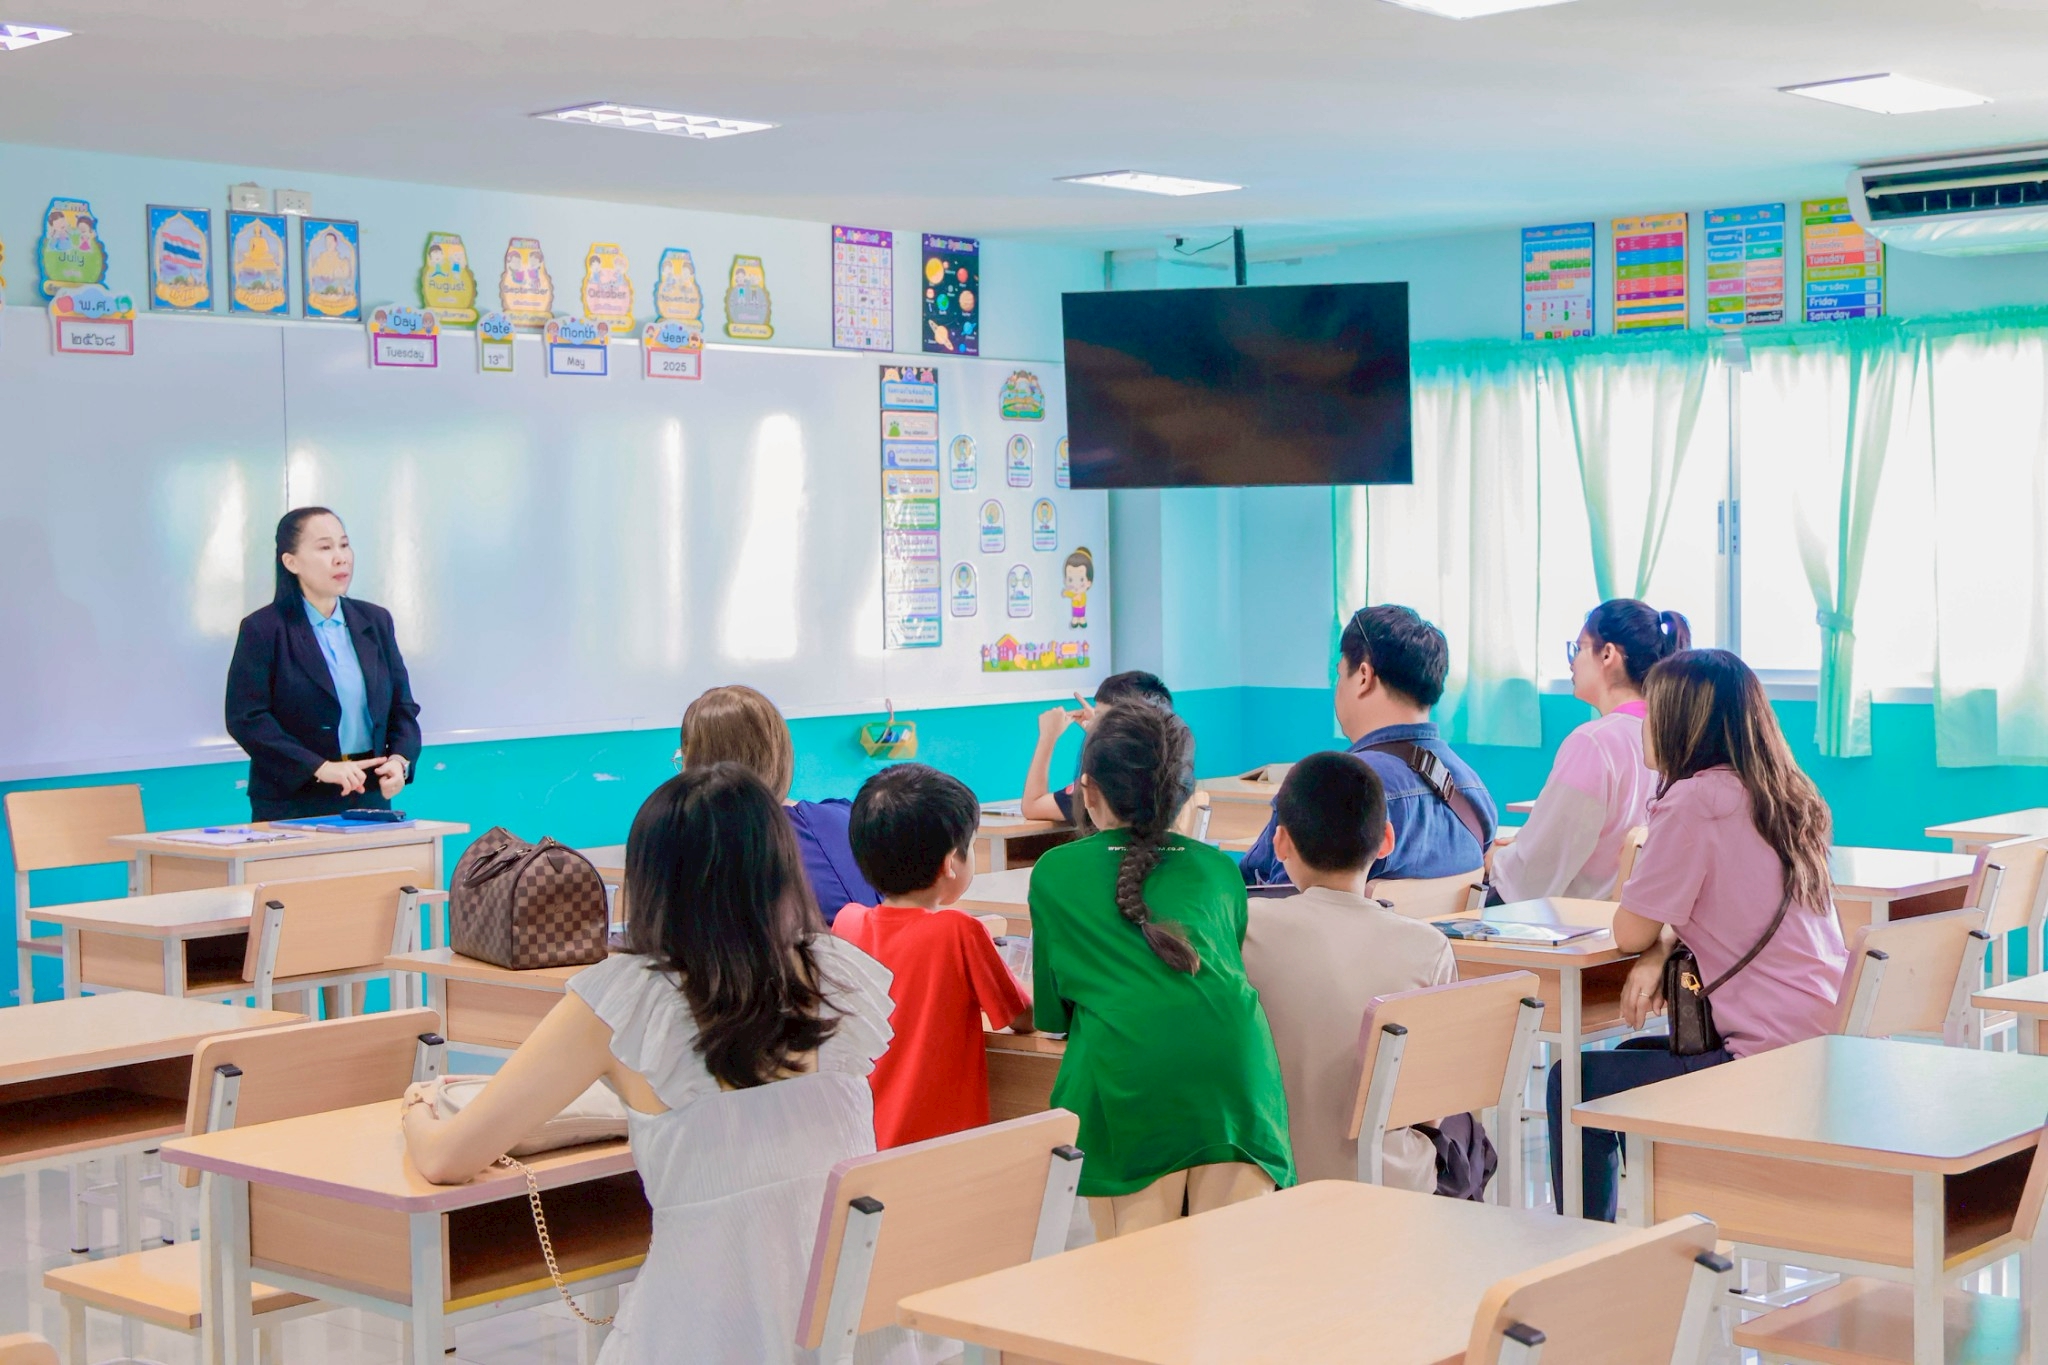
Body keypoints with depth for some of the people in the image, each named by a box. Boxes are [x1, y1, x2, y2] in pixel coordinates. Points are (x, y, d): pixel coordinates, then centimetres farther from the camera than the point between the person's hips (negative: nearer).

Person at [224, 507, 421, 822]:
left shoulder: (376, 621, 12)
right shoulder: (262, 629, -4)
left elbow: (403, 706, 12)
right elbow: (245, 719, -11)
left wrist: (400, 759, -8)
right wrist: (321, 768, -19)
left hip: (370, 799, 4)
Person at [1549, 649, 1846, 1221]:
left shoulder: (1694, 800, -15)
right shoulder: (1788, 794, 12)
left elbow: (1630, 932, -10)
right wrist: (1663, 950, 3)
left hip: (1765, 1054, -9)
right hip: (1827, 1043, 9)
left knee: (1574, 1084, 5)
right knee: (1633, 1057, 28)